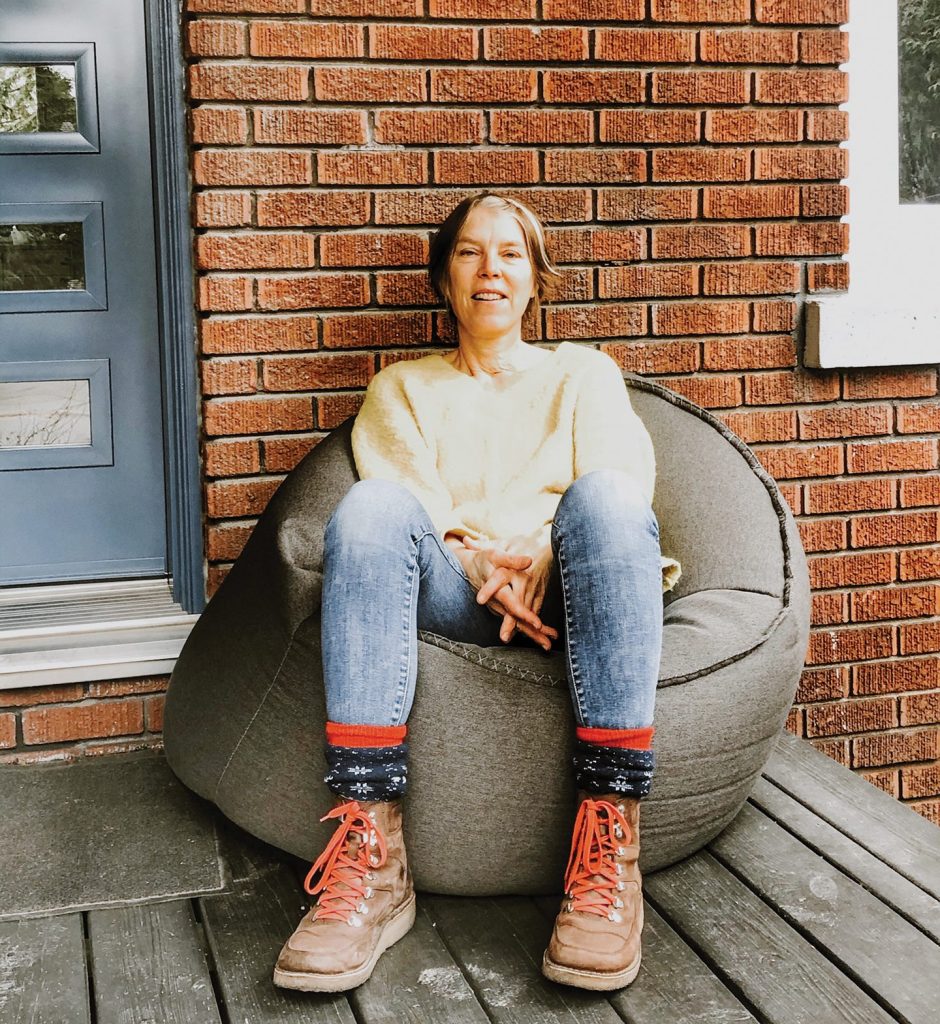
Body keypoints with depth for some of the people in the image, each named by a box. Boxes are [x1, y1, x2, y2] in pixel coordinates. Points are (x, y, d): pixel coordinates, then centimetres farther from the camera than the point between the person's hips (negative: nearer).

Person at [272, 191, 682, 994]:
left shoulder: (585, 372, 25)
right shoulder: (403, 388, 25)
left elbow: (625, 488, 5)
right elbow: (408, 510, 6)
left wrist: (538, 557, -15)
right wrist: (479, 567, -15)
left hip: (564, 595, 0)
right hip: (454, 598, 1)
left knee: (600, 498, -33)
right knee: (371, 505, -31)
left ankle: (610, 850, -38)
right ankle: (370, 864, -40)